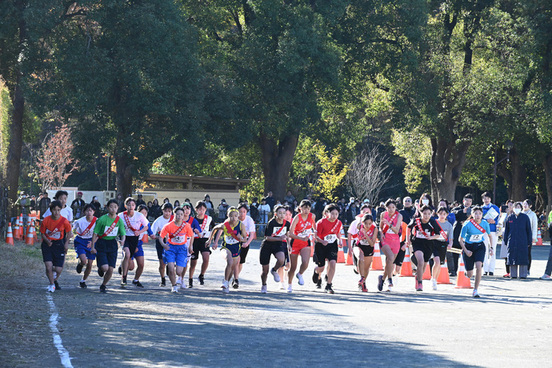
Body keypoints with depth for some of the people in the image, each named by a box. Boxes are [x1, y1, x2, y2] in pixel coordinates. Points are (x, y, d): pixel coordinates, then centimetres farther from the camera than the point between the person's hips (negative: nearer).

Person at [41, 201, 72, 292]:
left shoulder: (64, 221, -13)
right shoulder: (46, 220, -12)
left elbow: (69, 232, 6)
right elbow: (42, 233, 1)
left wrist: (66, 243, -5)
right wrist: (47, 241, -17)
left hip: (59, 244, 0)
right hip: (47, 244, 0)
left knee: (58, 270, -3)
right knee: (49, 267, -15)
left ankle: (55, 280, 34)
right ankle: (52, 284, 11)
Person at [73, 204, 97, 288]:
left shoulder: (97, 221, -12)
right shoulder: (80, 221, -17)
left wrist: (92, 242, -20)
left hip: (91, 242, 2)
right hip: (80, 242, -2)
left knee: (90, 265, 2)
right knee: (84, 261, -24)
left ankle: (83, 281, 25)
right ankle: (80, 264, 15)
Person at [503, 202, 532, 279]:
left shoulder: (525, 217, 4)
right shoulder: (509, 218, 9)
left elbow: (529, 230, 6)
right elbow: (506, 230, 14)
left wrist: (529, 241, 1)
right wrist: (506, 241, 9)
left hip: (523, 243, -2)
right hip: (512, 242, 2)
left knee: (523, 258, -3)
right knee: (512, 258, 1)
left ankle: (523, 275, 4)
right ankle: (513, 274, 8)